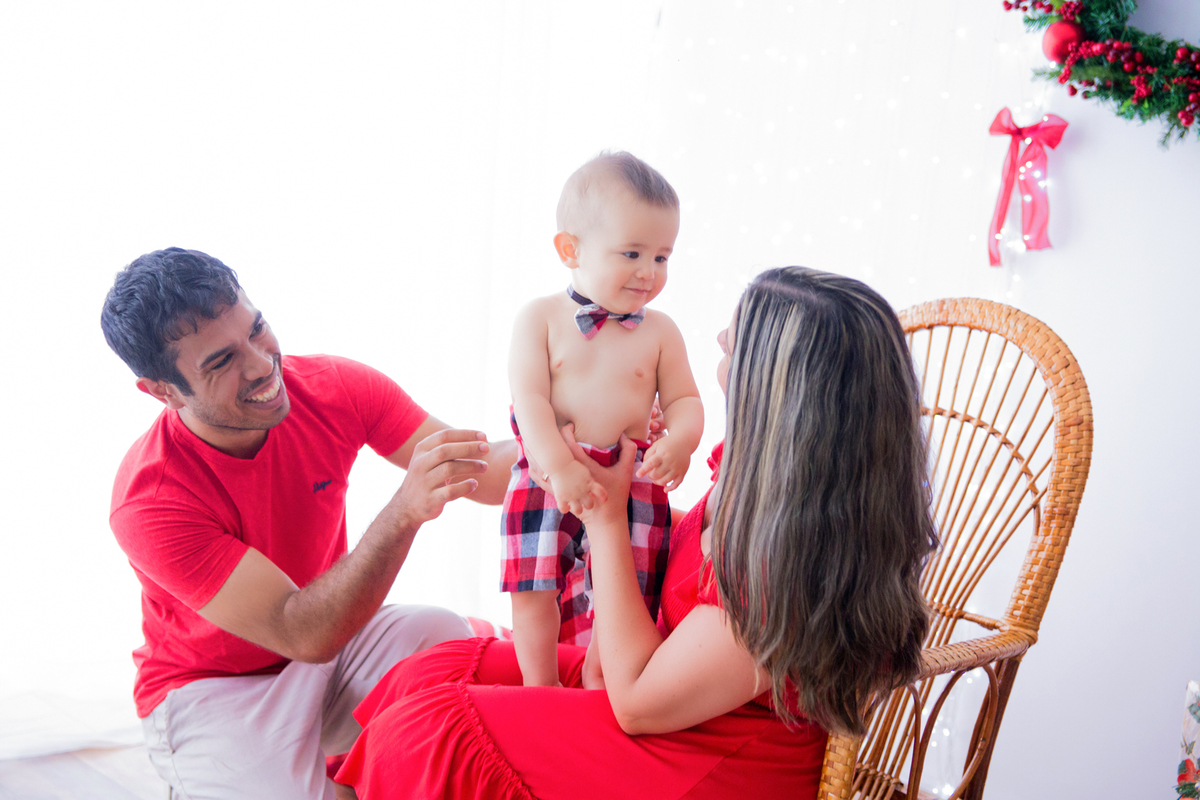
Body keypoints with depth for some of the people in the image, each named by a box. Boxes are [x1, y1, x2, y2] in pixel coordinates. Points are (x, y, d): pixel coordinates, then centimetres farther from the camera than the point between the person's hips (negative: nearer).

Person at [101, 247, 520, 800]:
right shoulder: (148, 501, -28)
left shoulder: (334, 389, -16)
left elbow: (479, 472, -14)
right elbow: (303, 636, -34)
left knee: (445, 635, -25)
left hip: (333, 635, 4)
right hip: (209, 687, -4)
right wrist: (403, 511, -48)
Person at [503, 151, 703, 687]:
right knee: (535, 589, 1)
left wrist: (680, 441, -19)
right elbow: (529, 398, -11)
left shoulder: (659, 331, 4)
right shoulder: (540, 319, -3)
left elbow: (684, 400, 4)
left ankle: (598, 686, 27)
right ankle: (540, 690, 22)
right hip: (547, 477, -1)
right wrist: (560, 466, -23)